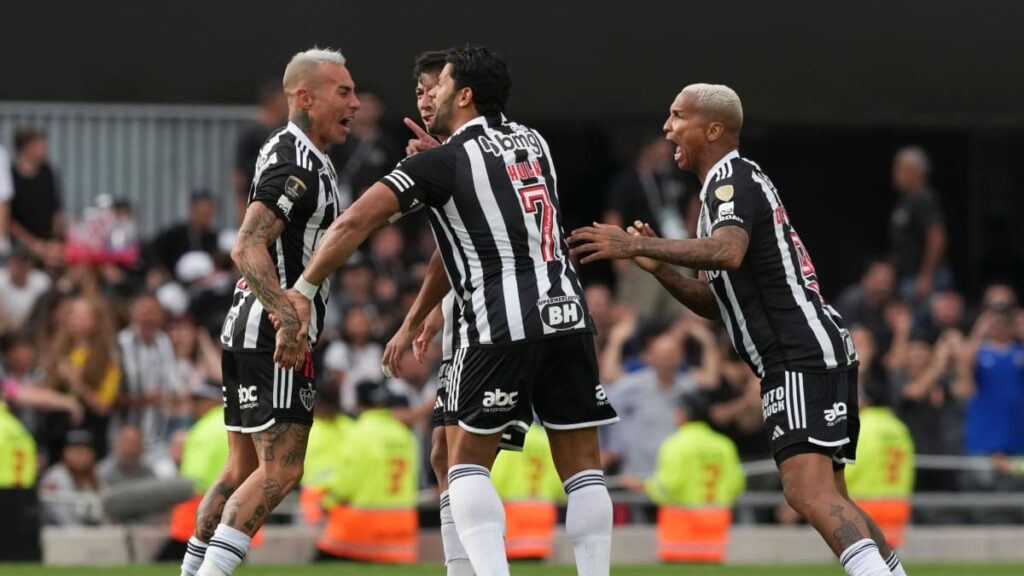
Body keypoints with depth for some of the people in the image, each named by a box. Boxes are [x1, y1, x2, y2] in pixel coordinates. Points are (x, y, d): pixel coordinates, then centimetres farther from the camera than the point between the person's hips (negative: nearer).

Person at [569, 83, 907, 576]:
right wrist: (659, 268, 11)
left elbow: (728, 252, -30)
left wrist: (637, 245, -29)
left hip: (800, 357, -11)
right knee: (828, 499, 16)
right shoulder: (736, 183, 25)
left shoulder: (732, 179, -7)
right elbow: (716, 302, 26)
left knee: (808, 491, -23)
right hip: (821, 351, 11)